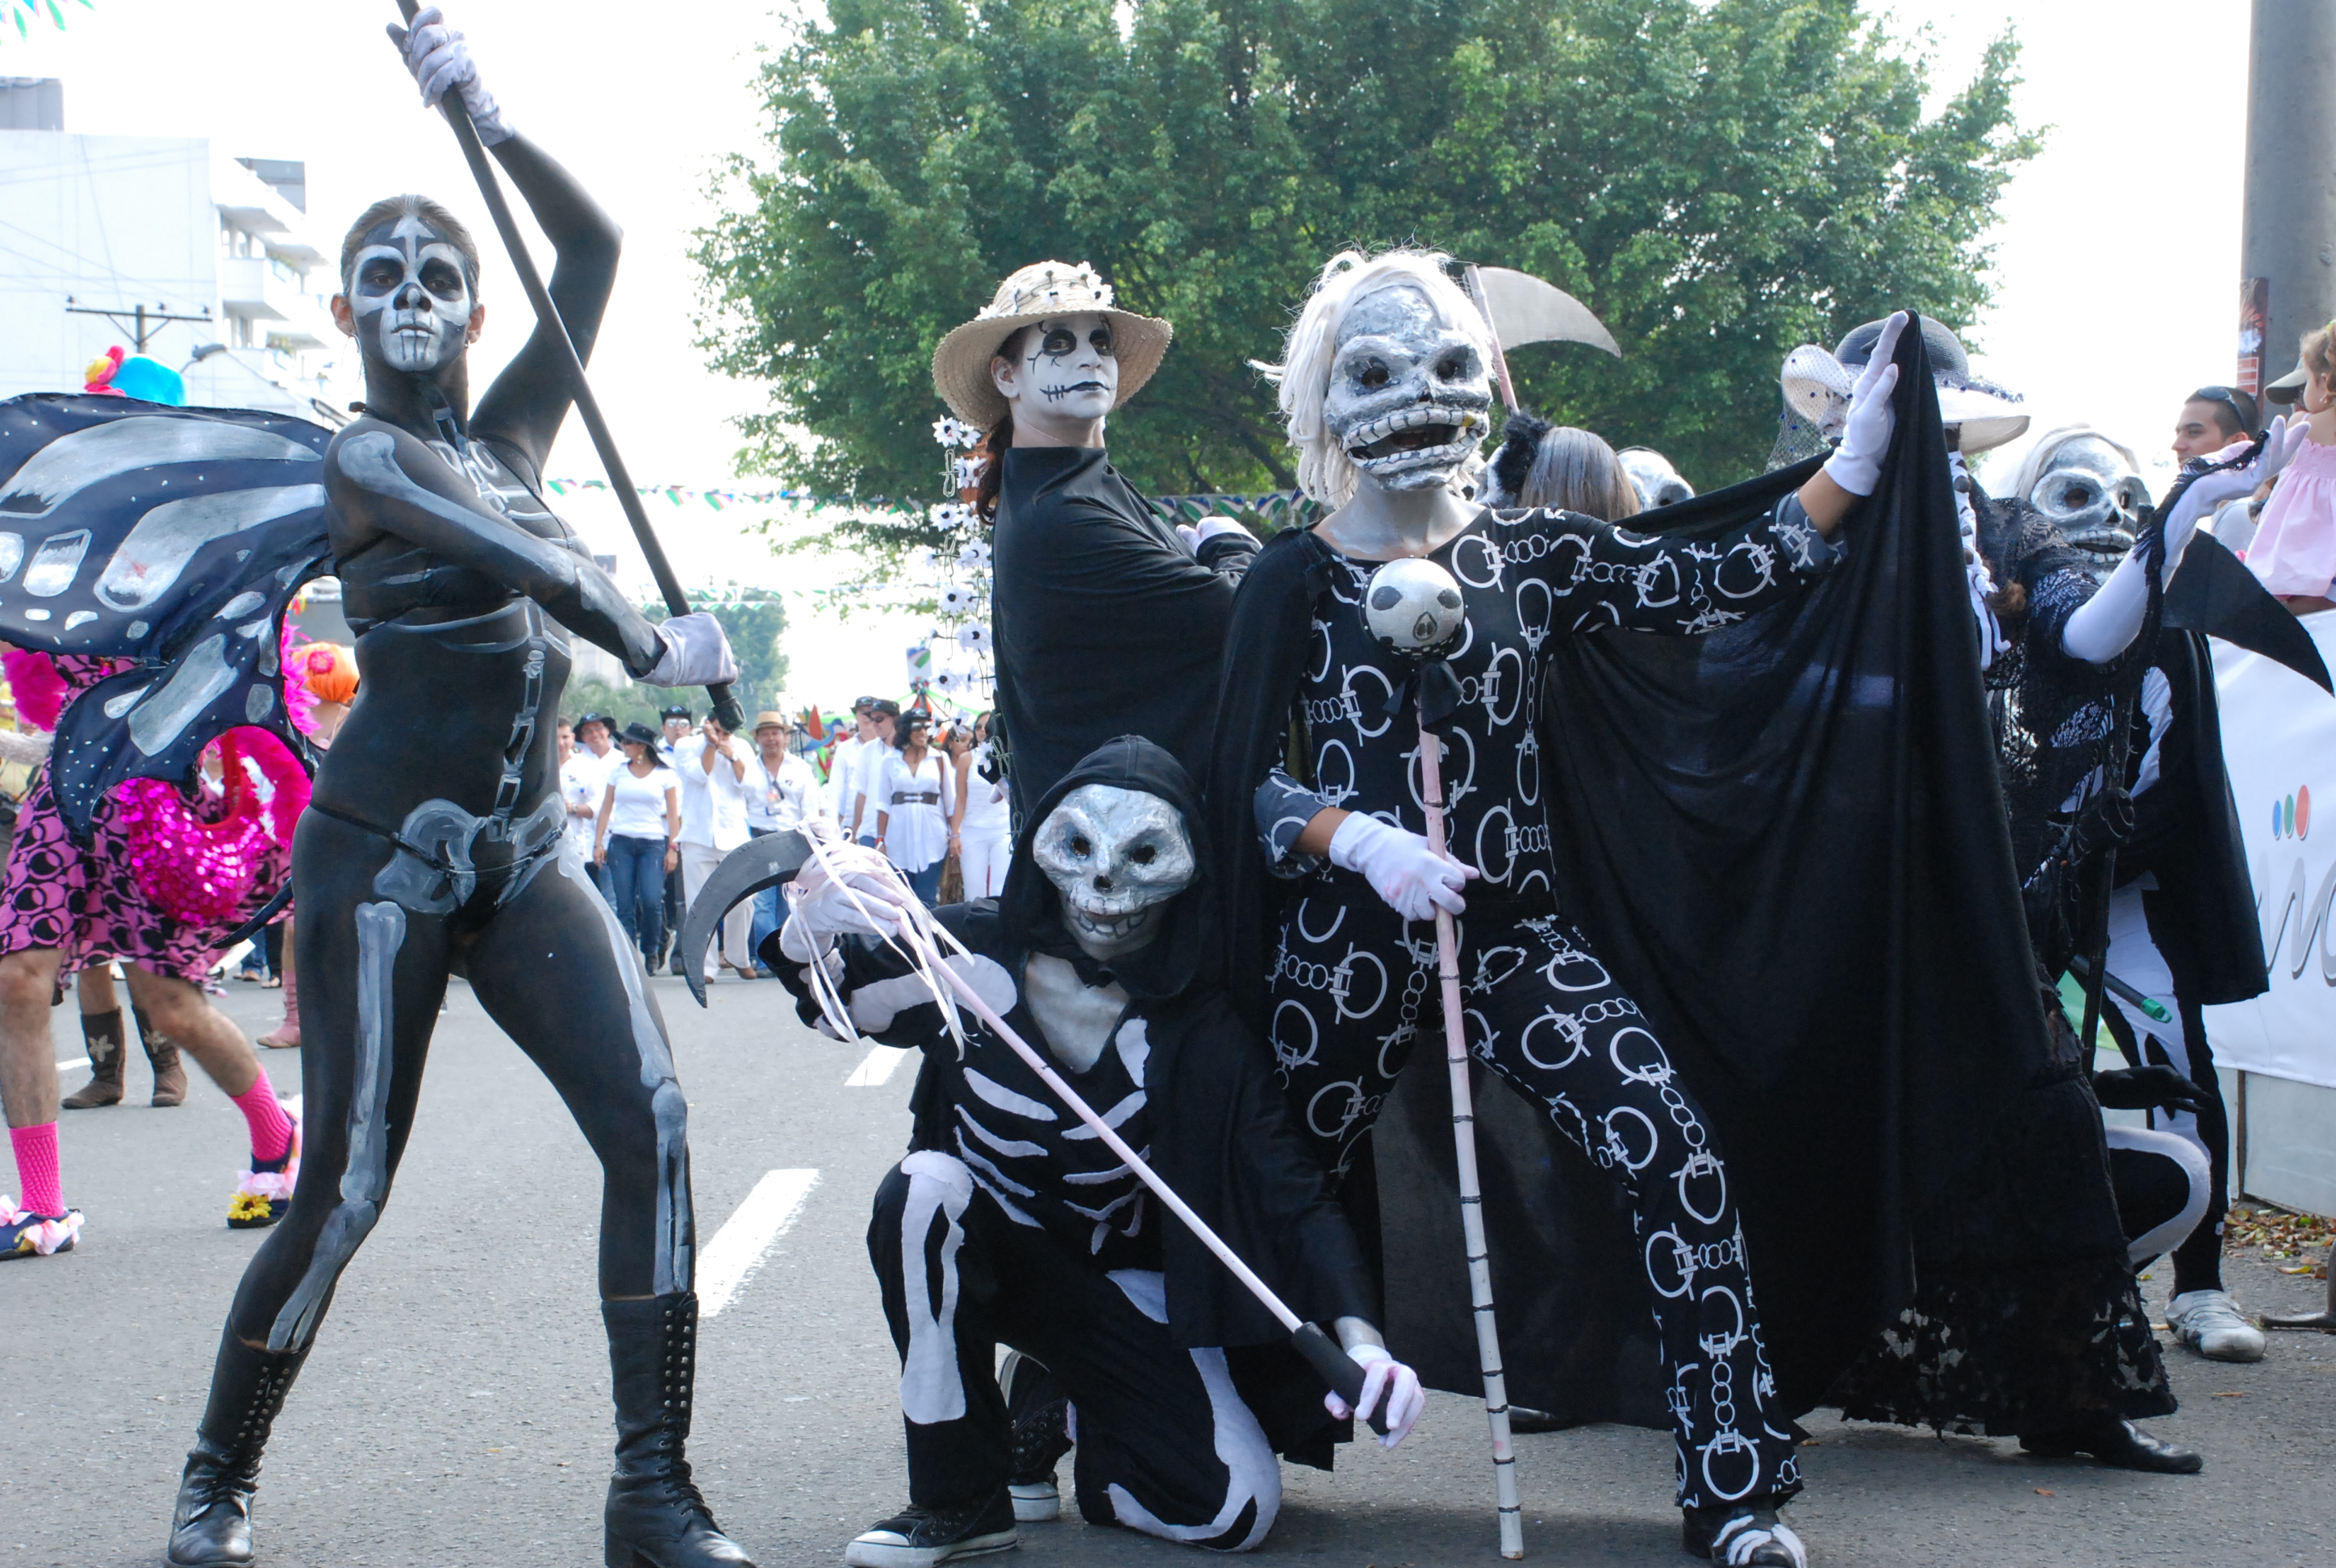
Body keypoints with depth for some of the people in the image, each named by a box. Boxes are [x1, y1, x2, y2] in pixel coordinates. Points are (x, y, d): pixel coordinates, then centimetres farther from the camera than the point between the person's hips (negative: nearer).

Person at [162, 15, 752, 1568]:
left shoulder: (510, 428, 16)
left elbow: (597, 246, 11)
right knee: (347, 1188, -5)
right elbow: (518, 550, -19)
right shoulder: (364, 456, -2)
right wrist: (648, 644, -24)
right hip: (384, 854, -5)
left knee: (649, 1119, -14)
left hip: (523, 852, 5)